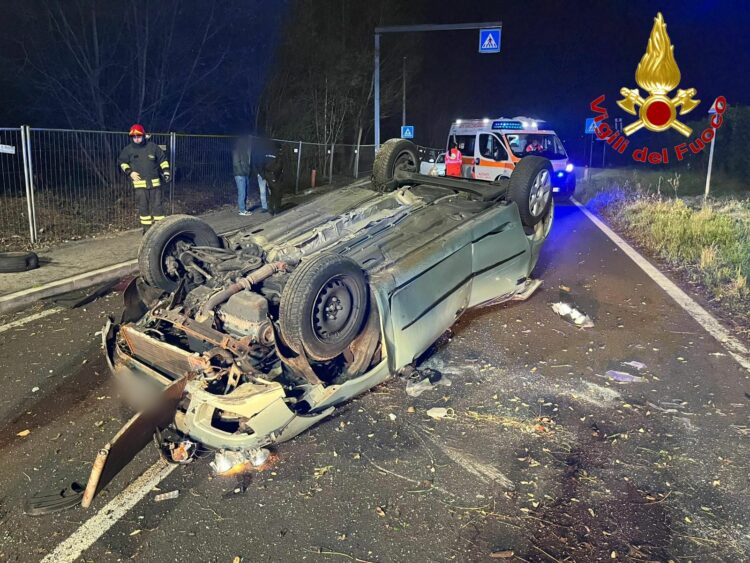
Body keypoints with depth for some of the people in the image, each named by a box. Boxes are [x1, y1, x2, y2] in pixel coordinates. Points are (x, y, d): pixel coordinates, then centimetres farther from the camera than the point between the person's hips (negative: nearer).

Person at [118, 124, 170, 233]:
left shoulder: (153, 146, 1)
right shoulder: (128, 149, 3)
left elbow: (163, 159, 10)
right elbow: (122, 162, 16)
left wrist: (166, 171, 0)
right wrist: (130, 172, 1)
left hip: (155, 182, -1)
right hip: (140, 183, 1)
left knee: (157, 205, 0)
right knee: (143, 207, 4)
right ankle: (146, 228, 13)